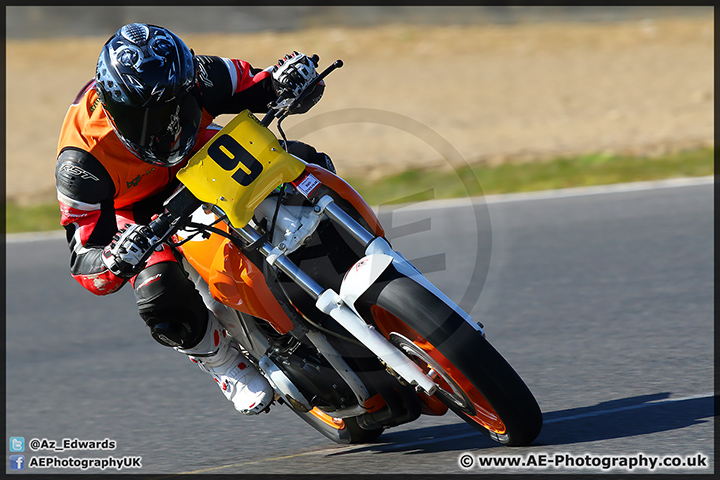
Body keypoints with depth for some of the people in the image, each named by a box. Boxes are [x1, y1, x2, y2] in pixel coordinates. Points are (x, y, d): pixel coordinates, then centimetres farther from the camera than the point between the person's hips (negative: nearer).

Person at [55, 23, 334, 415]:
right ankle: (224, 362, 0)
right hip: (142, 213, -3)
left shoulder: (195, 78, -31)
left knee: (305, 163, -19)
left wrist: (288, 80, -40)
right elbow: (84, 263, -37)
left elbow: (259, 86, -15)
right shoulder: (81, 161, -38)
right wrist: (116, 261, -61)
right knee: (163, 300, -32)